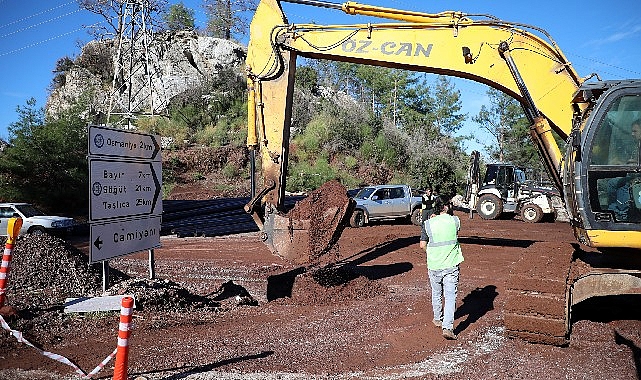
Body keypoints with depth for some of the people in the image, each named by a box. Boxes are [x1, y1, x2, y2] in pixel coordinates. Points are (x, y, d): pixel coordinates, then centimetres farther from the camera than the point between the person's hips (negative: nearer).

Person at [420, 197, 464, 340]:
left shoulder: (427, 224, -7)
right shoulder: (455, 221, -5)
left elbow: (422, 245, -1)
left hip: (434, 265, 1)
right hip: (451, 265, -1)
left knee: (436, 294, 20)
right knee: (450, 296, 1)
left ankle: (437, 319, 37)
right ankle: (447, 327, -8)